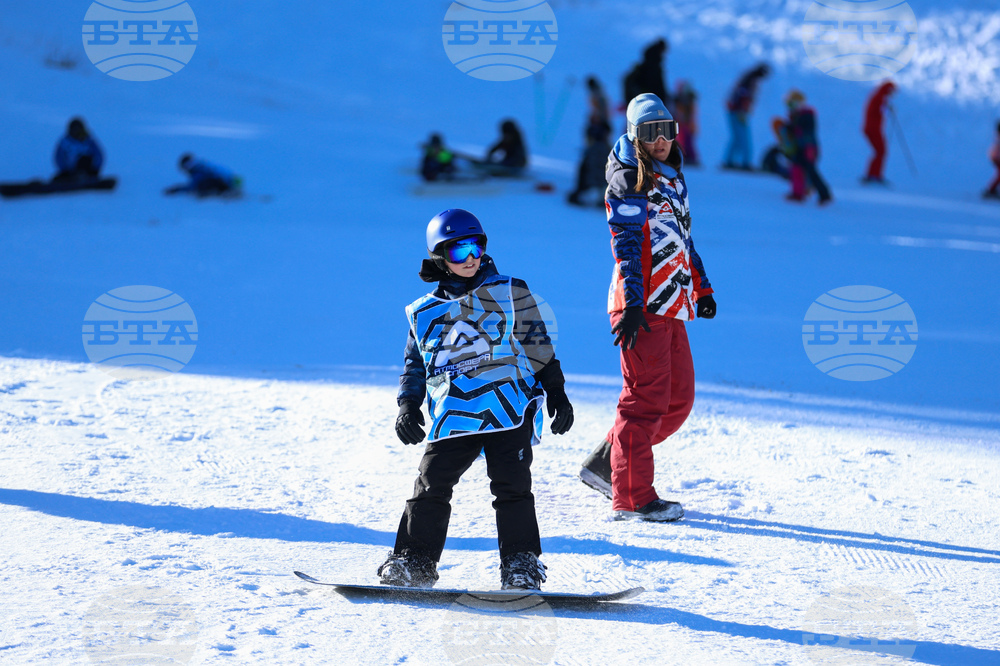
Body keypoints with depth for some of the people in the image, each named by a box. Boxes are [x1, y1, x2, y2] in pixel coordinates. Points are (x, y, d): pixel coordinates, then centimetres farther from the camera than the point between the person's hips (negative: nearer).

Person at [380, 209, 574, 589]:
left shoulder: (510, 294, 9)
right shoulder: (425, 312, 15)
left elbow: (539, 345, 12)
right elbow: (415, 364, 22)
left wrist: (556, 393, 7)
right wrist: (408, 405, 7)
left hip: (507, 405, -2)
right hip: (453, 414, 2)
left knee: (511, 484, -9)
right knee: (432, 484, -5)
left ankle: (521, 562, -2)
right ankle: (414, 560, 5)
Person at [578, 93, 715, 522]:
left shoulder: (673, 181, 21)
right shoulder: (629, 182, -6)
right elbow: (626, 246, -14)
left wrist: (701, 288, 28)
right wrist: (632, 304, -22)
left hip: (672, 308, 9)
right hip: (644, 306, -9)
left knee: (679, 399, 9)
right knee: (647, 398, -9)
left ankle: (604, 464, 19)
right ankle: (632, 498, -5)